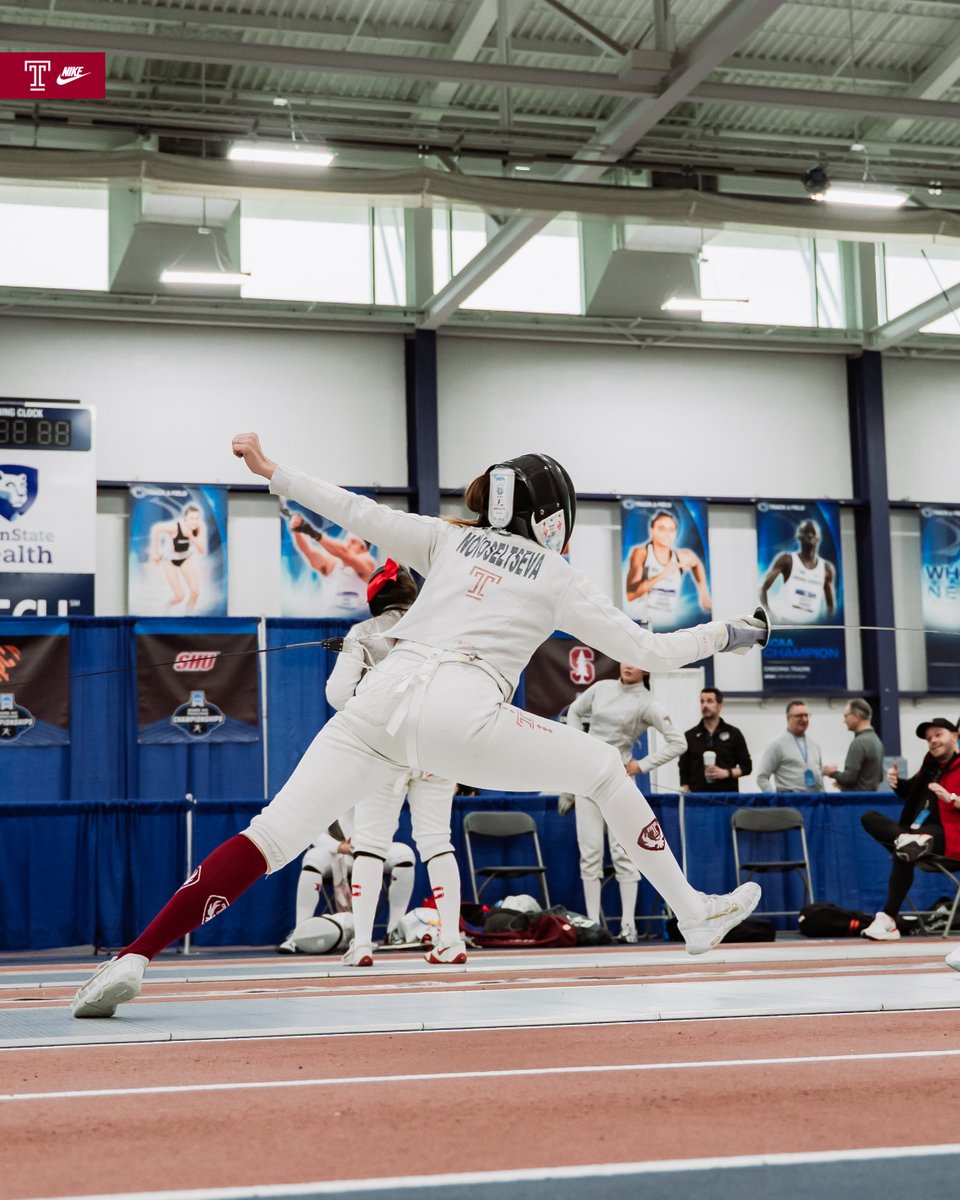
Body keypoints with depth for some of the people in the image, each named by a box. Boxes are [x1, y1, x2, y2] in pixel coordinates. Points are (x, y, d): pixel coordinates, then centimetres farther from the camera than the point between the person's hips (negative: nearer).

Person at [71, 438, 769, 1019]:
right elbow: (648, 653, 19)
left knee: (269, 841, -3)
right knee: (603, 768, 19)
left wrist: (271, 472, 25)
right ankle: (695, 916, 22)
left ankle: (133, 961, -16)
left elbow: (358, 512, 19)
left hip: (383, 698, 3)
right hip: (461, 713, -3)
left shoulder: (449, 538, 27)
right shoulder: (559, 576, 20)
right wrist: (728, 633, 34)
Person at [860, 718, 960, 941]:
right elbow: (911, 792, 32)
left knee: (903, 852, -35)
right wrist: (896, 782, 12)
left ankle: (888, 919, -34)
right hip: (916, 829, 8)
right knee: (869, 818, -6)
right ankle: (908, 840, -36)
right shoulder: (931, 763, 18)